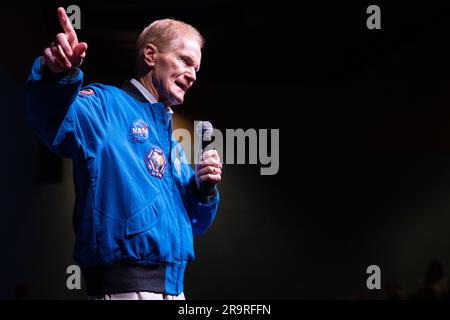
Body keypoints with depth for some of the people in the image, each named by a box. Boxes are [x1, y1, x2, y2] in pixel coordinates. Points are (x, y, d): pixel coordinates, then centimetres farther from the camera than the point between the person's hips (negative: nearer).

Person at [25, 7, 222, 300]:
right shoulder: (108, 105, -4)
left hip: (173, 287, 9)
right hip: (125, 285, -9)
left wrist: (204, 190, 4)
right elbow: (58, 120, -27)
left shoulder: (172, 142, 21)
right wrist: (59, 75, -48)